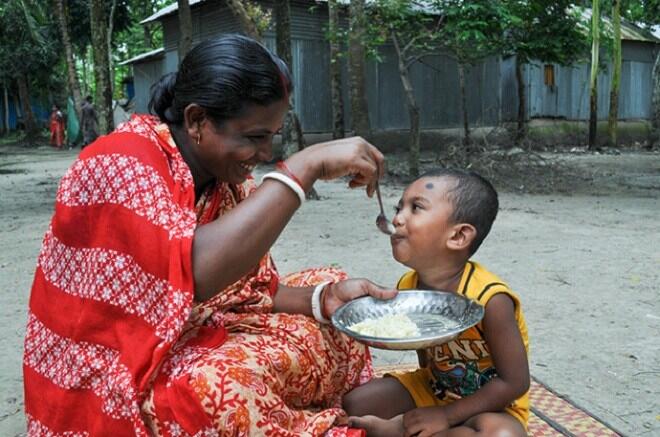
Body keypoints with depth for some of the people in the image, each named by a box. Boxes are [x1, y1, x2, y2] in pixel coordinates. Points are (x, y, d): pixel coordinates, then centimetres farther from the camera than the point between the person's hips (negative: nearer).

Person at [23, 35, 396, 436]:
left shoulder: (227, 176, 0)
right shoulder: (122, 162, -22)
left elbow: (252, 290, 2)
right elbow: (193, 273, -38)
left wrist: (327, 297, -16)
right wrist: (305, 167, -36)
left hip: (192, 344, 8)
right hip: (107, 375, -7)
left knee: (333, 317, 3)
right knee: (226, 390, -35)